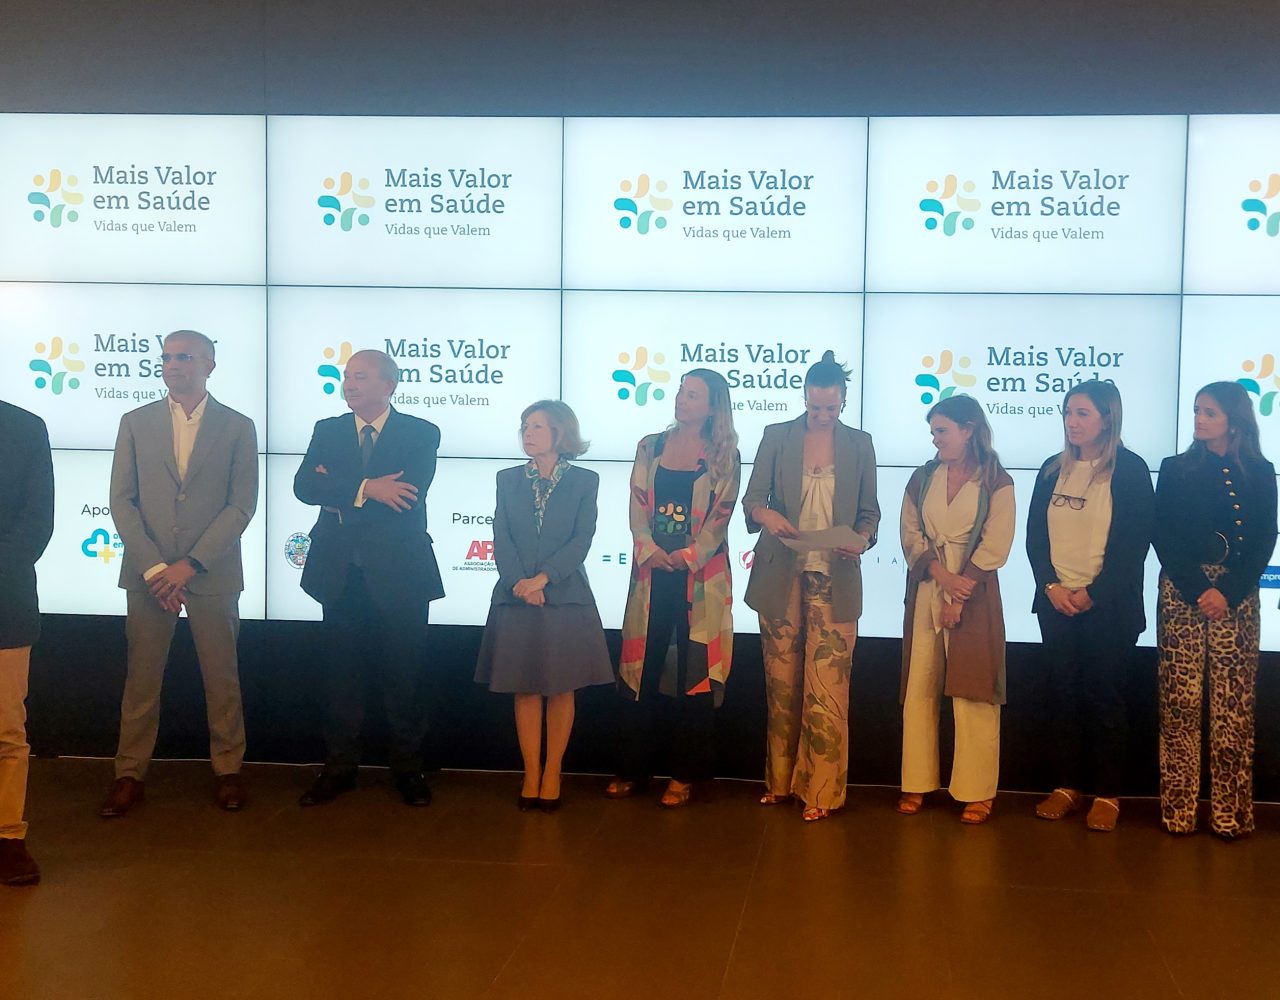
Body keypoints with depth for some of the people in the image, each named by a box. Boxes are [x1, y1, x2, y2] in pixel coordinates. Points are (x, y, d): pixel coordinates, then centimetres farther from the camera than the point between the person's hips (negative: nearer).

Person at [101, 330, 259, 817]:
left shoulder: (237, 427, 3)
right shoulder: (136, 422, 7)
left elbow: (242, 505, -3)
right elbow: (122, 500, 3)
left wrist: (190, 565, -12)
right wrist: (154, 566, -9)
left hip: (212, 573, -1)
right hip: (147, 572, 1)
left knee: (222, 678, 5)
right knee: (141, 678, 5)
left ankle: (228, 770, 17)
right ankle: (130, 774, 14)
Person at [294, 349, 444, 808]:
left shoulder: (421, 434, -1)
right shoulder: (327, 431, 8)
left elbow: (407, 497, -17)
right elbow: (304, 486, -8)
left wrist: (338, 491, -12)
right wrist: (365, 488, -21)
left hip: (399, 572, -2)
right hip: (341, 572, 3)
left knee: (405, 676, 5)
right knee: (343, 674, 8)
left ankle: (409, 769, 18)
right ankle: (339, 769, 18)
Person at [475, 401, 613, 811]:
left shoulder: (584, 482, 2)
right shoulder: (508, 480, 9)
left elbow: (582, 539, -6)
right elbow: (501, 539, 1)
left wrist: (543, 578, -16)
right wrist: (520, 582, -14)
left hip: (565, 597, -2)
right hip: (516, 598, 2)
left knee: (560, 689, 3)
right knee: (526, 690, 4)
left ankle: (552, 775, 11)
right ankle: (531, 776, 11)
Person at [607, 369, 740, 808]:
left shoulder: (723, 455, 2)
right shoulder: (650, 447, 10)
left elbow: (720, 516, -4)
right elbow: (637, 508, 4)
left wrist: (688, 556, -17)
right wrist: (650, 551, -13)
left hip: (700, 575, -3)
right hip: (652, 572, 3)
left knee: (692, 671, 0)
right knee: (642, 668, 4)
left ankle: (685, 773, 9)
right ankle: (633, 768, 14)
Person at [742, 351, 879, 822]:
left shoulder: (860, 444, 6)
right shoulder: (776, 437, 4)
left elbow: (870, 510, 9)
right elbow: (752, 498, 2)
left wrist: (862, 539, -13)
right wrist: (765, 513, -21)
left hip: (835, 580, -1)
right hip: (781, 576, 1)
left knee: (827, 687, -5)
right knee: (781, 683, 8)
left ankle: (820, 789, 4)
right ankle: (781, 779, 21)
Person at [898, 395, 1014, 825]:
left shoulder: (996, 483, -1)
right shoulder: (923, 478, 11)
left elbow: (995, 547, -8)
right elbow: (911, 535, 4)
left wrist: (960, 595, -13)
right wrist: (941, 573, -12)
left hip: (974, 596, -4)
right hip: (925, 592, 4)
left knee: (971, 693, -2)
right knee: (918, 689, 4)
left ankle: (977, 792, 5)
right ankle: (916, 783, 12)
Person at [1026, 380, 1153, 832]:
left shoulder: (1130, 470, -4)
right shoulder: (1053, 469, 10)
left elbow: (1135, 543, -9)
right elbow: (1035, 534, 7)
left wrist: (1093, 593, -13)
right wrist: (1051, 586, -7)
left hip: (1108, 605, -4)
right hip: (1057, 602, 4)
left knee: (1104, 695, 0)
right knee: (1064, 694, 7)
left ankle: (1107, 794, 9)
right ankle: (1067, 786, 16)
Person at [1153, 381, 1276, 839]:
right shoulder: (1175, 470, 8)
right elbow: (1164, 539, 1)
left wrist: (1228, 591, -12)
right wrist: (1198, 590, -11)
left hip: (1237, 599, 0)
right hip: (1181, 595, 0)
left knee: (1233, 706, -2)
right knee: (1180, 701, -3)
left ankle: (1230, 812, 4)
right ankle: (1178, 808, 2)